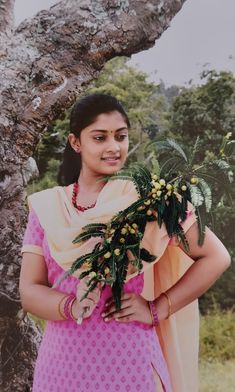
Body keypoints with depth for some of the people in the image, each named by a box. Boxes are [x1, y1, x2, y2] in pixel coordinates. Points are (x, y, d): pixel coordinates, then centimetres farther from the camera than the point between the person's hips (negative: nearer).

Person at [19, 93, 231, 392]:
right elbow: (29, 291, 0)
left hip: (129, 360, -2)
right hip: (62, 360, 3)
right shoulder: (45, 207, 2)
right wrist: (71, 306, -19)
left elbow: (216, 258, -4)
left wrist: (157, 309, -9)